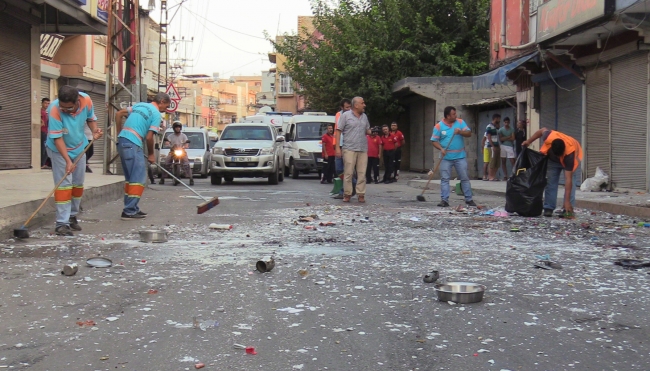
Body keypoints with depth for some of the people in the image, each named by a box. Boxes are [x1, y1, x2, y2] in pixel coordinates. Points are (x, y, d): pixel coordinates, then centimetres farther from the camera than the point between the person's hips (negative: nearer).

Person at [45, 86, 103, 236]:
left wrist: (95, 130, -19)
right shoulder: (54, 110, -34)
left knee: (78, 184, 11)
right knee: (64, 184, -12)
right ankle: (62, 223, -10)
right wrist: (67, 161, -35)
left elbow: (91, 118, 1)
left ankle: (72, 217, 27)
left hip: (79, 147, 5)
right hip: (59, 149, -5)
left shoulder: (86, 101, -22)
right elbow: (57, 138, -30)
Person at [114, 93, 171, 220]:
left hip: (122, 140, 9)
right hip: (133, 144, -9)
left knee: (130, 177, 15)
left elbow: (119, 114, 19)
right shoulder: (156, 114, -3)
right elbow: (149, 137, -8)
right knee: (138, 178, -6)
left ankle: (131, 208, 18)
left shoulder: (139, 105, 19)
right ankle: (129, 211, -10)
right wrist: (151, 154, 6)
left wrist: (120, 131, 26)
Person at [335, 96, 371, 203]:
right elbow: (338, 131, -1)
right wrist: (338, 147, -8)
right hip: (349, 149, -5)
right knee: (348, 173, -4)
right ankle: (347, 194, 3)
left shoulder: (364, 117, 17)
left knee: (362, 173, 1)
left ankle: (361, 194, 6)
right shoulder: (345, 116, 1)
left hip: (363, 150, 5)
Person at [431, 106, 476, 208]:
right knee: (444, 179, -1)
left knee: (465, 178, 4)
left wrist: (460, 132, -19)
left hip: (460, 156, 1)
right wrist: (441, 149, -17)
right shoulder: (439, 126, -2)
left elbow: (469, 133, 0)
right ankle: (444, 200, 3)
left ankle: (469, 199, 11)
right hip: (446, 157, -1)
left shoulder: (460, 122, 4)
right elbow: (434, 141, -1)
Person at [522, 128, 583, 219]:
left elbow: (568, 179, -45)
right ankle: (548, 208, 1)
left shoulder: (570, 153, -45)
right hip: (552, 158, 3)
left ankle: (568, 210, -17)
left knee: (571, 181, -18)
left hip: (572, 158, -3)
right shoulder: (548, 137, -41)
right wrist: (528, 142, -7)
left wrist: (567, 201, -48)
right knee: (550, 181, -3)